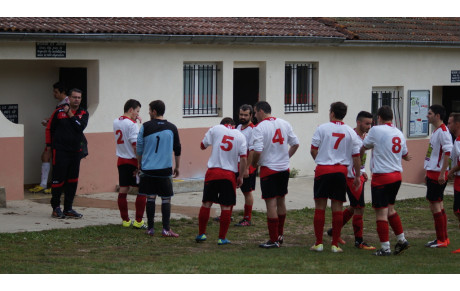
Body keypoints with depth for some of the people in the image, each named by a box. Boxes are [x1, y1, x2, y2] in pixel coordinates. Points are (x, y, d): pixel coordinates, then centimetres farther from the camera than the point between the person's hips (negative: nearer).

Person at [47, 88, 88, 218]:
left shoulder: (83, 113, 6)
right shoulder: (59, 112, 0)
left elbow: (81, 126, -12)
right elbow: (49, 129, 6)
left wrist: (70, 114, -10)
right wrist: (49, 145, 3)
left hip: (75, 151, 4)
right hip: (60, 151, -4)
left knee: (72, 181, 6)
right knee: (58, 179, -4)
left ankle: (68, 209, 14)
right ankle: (56, 208, 5)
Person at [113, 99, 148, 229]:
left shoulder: (116, 122, 8)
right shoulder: (131, 124, -15)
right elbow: (135, 145, -19)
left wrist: (134, 120, 12)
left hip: (121, 161, 8)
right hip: (133, 161, -7)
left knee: (123, 190, 8)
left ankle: (125, 220, 11)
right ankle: (138, 221, -1)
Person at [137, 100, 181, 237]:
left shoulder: (145, 127, -2)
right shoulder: (172, 128, 2)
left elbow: (139, 147, 4)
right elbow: (177, 149, 9)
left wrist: (139, 163, 19)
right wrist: (177, 167, 21)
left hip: (148, 168, 0)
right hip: (165, 169, 0)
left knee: (150, 198, 7)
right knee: (166, 199, 4)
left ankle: (150, 228, 10)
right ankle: (166, 229, 0)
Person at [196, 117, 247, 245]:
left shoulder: (216, 129, 4)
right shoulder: (240, 136, 6)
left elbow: (203, 146, 10)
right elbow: (243, 158, 0)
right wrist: (241, 177, 5)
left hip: (212, 172, 0)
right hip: (229, 174, 0)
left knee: (206, 203, 10)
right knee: (226, 206, 4)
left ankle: (201, 234, 14)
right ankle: (222, 238, 5)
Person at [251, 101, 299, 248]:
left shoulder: (259, 128, -13)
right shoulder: (284, 124, 6)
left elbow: (258, 151, -20)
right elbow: (295, 144, 10)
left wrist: (254, 163, -2)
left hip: (268, 169, -6)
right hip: (284, 168, 6)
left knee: (271, 203, -3)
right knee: (281, 200, 17)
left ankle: (273, 240, -1)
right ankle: (280, 235, 27)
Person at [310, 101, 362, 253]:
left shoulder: (322, 128, -2)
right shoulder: (350, 132, 4)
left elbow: (313, 150, -1)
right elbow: (356, 156, 4)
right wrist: (357, 175, 14)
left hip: (323, 170, -2)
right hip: (341, 171, 2)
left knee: (320, 206, 4)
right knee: (337, 207, 5)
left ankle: (318, 243, 4)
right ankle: (335, 244, 6)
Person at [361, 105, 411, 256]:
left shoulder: (376, 130, -10)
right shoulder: (399, 133, 8)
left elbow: (363, 148, 4)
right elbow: (405, 154, 22)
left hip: (381, 176, -7)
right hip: (396, 175, 7)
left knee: (381, 212, -2)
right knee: (390, 208, 21)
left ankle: (385, 248, -1)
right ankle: (401, 240, 22)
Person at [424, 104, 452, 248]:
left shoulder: (443, 131, -16)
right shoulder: (435, 131, 15)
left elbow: (447, 153, -22)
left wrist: (442, 173, -25)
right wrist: (429, 173, 23)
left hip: (438, 174, -10)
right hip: (432, 173, 10)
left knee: (435, 205, -7)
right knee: (438, 205, 12)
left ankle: (441, 240, -4)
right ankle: (442, 238, 18)